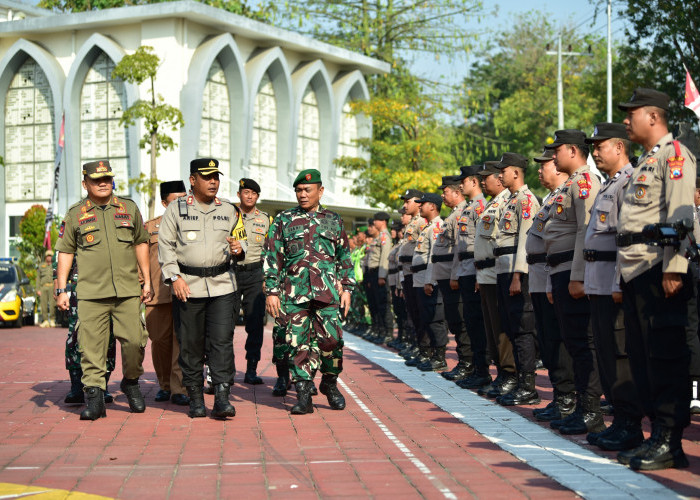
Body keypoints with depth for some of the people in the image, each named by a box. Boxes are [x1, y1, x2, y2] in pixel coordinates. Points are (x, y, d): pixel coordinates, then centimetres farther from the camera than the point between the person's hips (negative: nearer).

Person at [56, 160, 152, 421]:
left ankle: (131, 382, 21)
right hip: (90, 292, -1)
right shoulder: (75, 214, 7)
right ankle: (94, 396, 0)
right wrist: (61, 289, 2)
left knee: (134, 340, -3)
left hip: (128, 291, 1)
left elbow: (140, 243, 17)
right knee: (92, 345, -5)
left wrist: (147, 281, 13)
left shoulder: (129, 208, 12)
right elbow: (65, 252, 9)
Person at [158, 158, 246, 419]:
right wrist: (174, 277, -9)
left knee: (222, 340, -8)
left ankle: (221, 397, -7)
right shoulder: (176, 209, 4)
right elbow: (165, 246, 1)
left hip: (222, 285, 2)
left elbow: (241, 240, 20)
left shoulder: (229, 210, 12)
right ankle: (195, 398, 13)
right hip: (187, 285, -1)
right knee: (190, 344, 3)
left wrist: (239, 249, -5)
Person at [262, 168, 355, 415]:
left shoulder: (333, 220, 15)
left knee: (332, 338, -9)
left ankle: (330, 383, 15)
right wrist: (271, 292, 0)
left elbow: (345, 257, 19)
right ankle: (303, 396, 3)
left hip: (327, 291, 0)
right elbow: (271, 258, 8)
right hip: (294, 291, 0)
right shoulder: (283, 220, 10)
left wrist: (347, 288, 11)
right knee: (298, 343, -3)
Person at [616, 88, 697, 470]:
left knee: (665, 356, -7)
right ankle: (657, 434, 15)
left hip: (659, 270, -10)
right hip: (635, 271, 10)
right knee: (642, 356, 9)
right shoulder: (645, 160, 23)